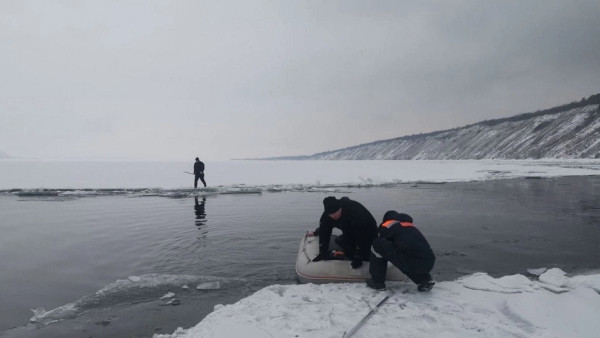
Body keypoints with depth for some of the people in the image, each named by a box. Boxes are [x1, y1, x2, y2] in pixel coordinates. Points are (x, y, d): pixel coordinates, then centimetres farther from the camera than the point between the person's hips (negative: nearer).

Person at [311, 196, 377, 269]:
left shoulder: (355, 212, -38)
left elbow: (361, 236, -35)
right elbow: (324, 233, -17)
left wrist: (358, 257, -33)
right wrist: (323, 253, -19)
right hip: (351, 234, 6)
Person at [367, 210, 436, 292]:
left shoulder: (387, 225, 10)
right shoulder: (410, 225, 28)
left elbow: (382, 245, 22)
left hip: (414, 264, -7)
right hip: (429, 264, 7)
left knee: (378, 245, 5)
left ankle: (377, 282, 13)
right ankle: (425, 279, 18)